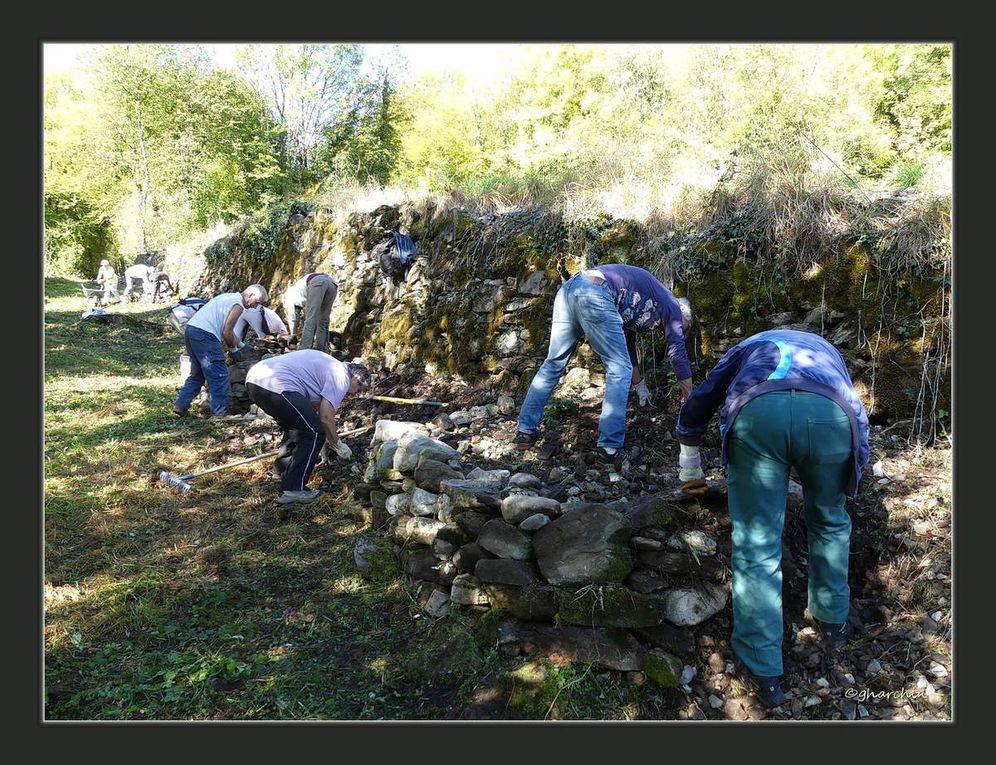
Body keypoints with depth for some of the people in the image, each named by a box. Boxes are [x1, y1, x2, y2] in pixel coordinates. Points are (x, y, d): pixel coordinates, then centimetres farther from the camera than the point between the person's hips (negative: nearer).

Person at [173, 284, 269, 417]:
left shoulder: (228, 297, 24)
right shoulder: (238, 305, -6)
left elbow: (226, 329, 32)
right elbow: (226, 333, -9)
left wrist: (242, 345, 35)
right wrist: (233, 349, 7)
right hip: (204, 335, -10)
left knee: (197, 374, 20)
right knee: (219, 376, -3)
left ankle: (180, 406, 18)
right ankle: (220, 414, 0)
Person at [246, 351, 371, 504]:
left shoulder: (330, 365, 29)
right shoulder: (341, 376, 1)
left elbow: (313, 405, 36)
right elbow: (326, 416, -4)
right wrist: (337, 445, 12)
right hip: (276, 387, -11)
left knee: (296, 427, 28)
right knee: (315, 434, -4)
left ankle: (283, 471, 35)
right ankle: (293, 490, -3)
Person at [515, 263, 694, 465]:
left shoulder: (637, 305, 38)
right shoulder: (671, 304, 19)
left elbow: (628, 346, 45)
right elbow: (678, 354, 19)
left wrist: (639, 386, 53)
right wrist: (691, 401, 30)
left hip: (568, 289, 9)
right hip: (595, 295, -8)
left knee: (554, 363, 16)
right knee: (619, 371, 1)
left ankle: (526, 432, 19)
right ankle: (609, 450, -1)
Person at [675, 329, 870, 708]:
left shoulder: (749, 346, 43)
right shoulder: (826, 350, 46)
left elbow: (695, 406, 39)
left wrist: (690, 469, 51)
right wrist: (841, 484, 58)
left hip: (757, 411, -1)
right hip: (829, 414, 2)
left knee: (756, 544, 8)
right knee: (829, 521, 28)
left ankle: (763, 671, 13)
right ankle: (833, 620, 43)